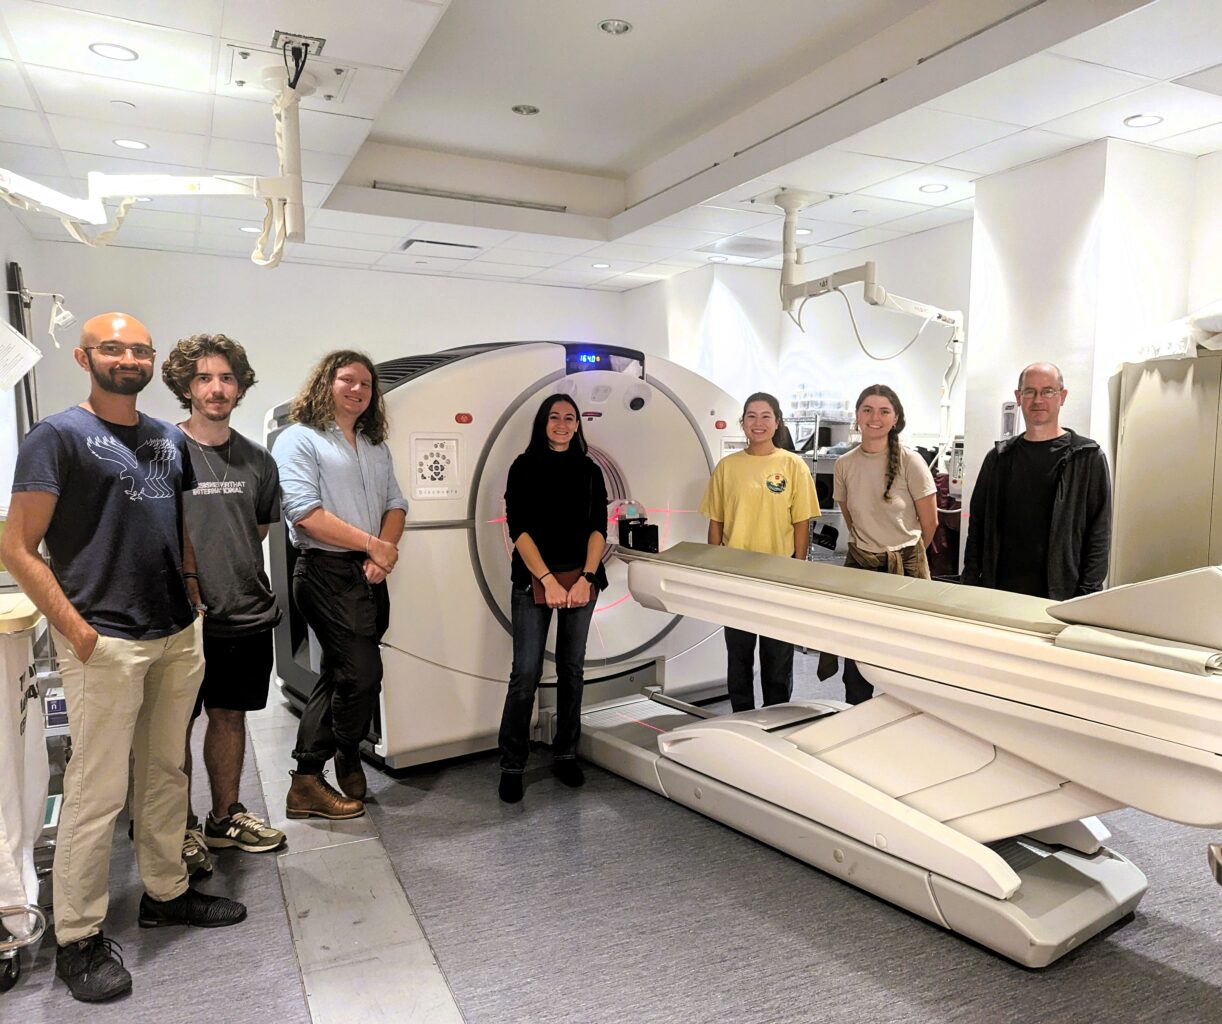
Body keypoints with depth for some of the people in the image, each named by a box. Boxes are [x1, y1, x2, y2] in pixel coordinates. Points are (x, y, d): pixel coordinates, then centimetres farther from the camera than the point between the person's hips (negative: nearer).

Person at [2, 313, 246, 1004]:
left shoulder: (171, 440, 13)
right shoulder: (58, 436, -5)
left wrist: (193, 600, 11)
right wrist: (77, 630, -16)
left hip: (178, 637, 6)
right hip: (107, 644, -6)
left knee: (166, 773, 16)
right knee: (97, 793, 0)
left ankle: (167, 892, 32)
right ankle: (79, 939, 16)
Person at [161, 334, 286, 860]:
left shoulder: (257, 459, 7)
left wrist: (237, 572, 12)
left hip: (248, 614, 5)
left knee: (231, 715, 16)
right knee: (179, 722, 7)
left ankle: (225, 817, 32)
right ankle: (182, 827, 25)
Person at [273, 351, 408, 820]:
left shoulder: (376, 447, 19)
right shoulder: (299, 439, -4)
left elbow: (395, 504, 14)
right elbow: (306, 513, -16)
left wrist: (383, 554, -6)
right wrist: (374, 545, -14)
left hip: (370, 574, 8)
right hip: (326, 572, -8)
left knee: (338, 674, 11)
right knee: (363, 673, -10)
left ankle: (307, 782, 22)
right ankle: (348, 764, 13)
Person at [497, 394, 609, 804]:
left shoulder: (589, 471, 11)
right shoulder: (524, 468, 3)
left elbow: (598, 528, 4)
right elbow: (519, 529, -6)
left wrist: (586, 578, -10)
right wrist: (549, 581, -15)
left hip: (581, 580, 3)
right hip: (533, 580, -3)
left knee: (571, 668, 10)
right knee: (526, 673, -5)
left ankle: (566, 756, 23)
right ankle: (511, 766, 7)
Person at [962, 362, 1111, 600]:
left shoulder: (1088, 457, 2)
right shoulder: (999, 458, 11)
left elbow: (1099, 532, -2)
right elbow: (977, 525, 12)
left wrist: (1088, 597, -9)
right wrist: (970, 585, 5)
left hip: (1061, 597, -3)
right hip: (998, 592, 3)